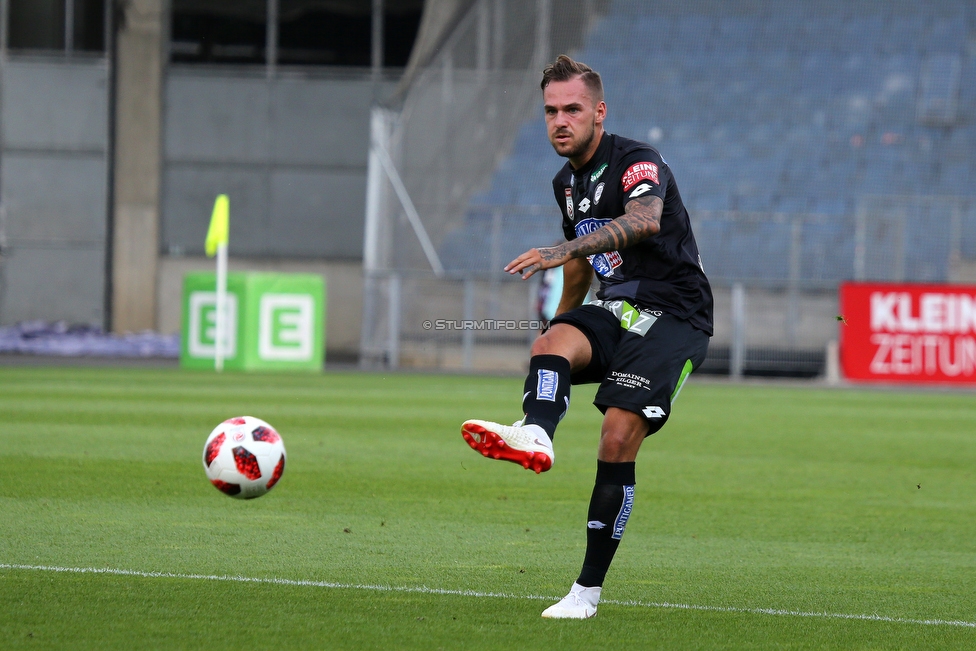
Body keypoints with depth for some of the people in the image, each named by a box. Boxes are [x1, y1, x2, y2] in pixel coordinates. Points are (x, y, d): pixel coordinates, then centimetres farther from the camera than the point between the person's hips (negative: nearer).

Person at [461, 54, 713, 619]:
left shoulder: (637, 163, -14)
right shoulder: (568, 182, 12)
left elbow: (645, 219, -38)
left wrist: (565, 250, -49)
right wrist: (562, 323, 37)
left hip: (675, 317, -7)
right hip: (616, 312, 7)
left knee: (618, 441, -19)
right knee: (551, 342, -27)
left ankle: (589, 589, -14)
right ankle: (536, 435, -59)